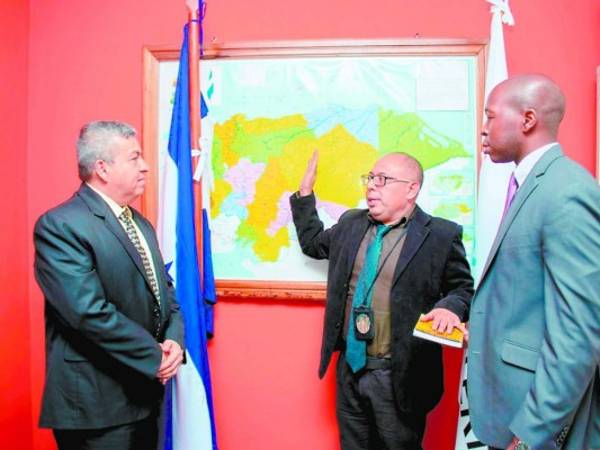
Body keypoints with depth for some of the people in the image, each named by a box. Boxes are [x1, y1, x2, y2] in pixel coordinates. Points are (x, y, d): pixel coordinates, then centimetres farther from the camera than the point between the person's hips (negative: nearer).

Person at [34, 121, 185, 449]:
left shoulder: (141, 224, 12)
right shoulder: (60, 225, -16)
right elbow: (89, 312, -24)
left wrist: (174, 340, -7)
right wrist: (155, 356, -16)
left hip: (147, 392, 8)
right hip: (97, 403, -7)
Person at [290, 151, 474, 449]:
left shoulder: (441, 235, -10)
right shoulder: (350, 223, 6)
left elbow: (464, 288, -1)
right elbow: (312, 242, 21)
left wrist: (450, 307, -24)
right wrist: (305, 189, 13)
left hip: (399, 376, -5)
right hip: (350, 368, 5)